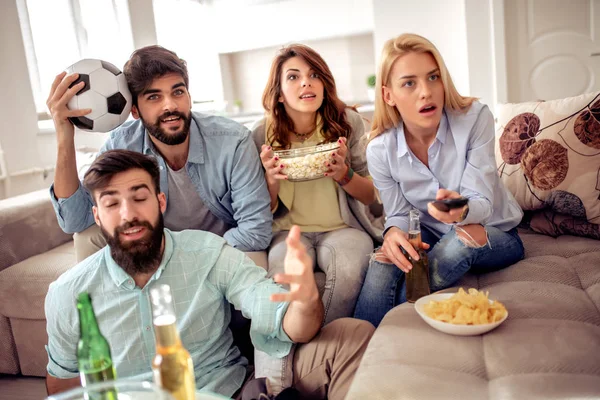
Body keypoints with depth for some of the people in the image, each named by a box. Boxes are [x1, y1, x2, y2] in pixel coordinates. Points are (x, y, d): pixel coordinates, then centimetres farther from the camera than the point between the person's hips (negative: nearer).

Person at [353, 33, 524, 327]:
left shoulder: (475, 118, -21)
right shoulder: (380, 150, -15)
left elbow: (481, 203, -22)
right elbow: (399, 214, -5)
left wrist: (462, 209, -48)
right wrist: (394, 232, -31)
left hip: (494, 236, 0)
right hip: (433, 237, 1)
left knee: (464, 237, -36)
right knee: (386, 259, -31)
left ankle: (397, 312, -19)